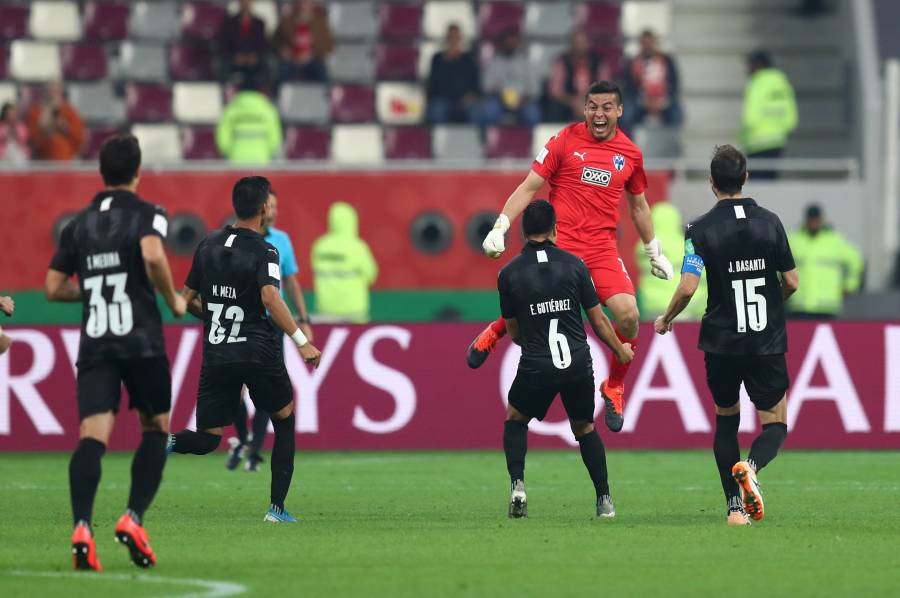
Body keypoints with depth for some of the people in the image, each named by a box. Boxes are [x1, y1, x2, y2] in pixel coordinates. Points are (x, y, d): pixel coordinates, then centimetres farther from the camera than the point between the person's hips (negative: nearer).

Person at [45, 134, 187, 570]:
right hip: (141, 341, -3)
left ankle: (82, 528, -30)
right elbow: (153, 256, -21)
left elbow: (53, 288, 15)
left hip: (94, 345, 3)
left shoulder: (79, 224, 14)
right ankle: (133, 519, -1)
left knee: (92, 436, -9)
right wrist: (173, 300, -5)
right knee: (156, 429, 15)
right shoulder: (147, 214, 0)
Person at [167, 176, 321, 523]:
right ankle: (277, 507, 13)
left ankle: (168, 442, -29)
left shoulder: (208, 245, 10)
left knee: (207, 440, 6)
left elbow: (187, 299, 16)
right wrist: (301, 342, -24)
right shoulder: (263, 251, -8)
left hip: (216, 355, 4)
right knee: (285, 421, 19)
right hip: (259, 353, -4)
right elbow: (270, 297, -24)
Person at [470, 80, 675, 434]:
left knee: (628, 315, -16)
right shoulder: (565, 140, 1)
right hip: (558, 241, -2)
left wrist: (654, 252, 26)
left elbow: (638, 206, 23)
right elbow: (529, 188, 1)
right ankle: (494, 332, 29)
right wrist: (500, 227, -8)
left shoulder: (630, 154, 10)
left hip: (602, 248, 2)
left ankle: (614, 388, 8)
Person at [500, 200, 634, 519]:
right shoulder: (574, 265, 0)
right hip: (578, 365, 1)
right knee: (584, 428, 22)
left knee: (515, 420, 23)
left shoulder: (508, 274, 0)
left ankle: (517, 486, 4)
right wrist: (621, 350, 23)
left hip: (536, 367, -1)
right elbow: (598, 320, 5)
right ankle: (604, 501, 16)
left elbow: (513, 331, 11)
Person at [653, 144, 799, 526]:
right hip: (768, 343, 0)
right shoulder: (770, 222, -1)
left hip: (721, 344, 0)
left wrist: (665, 319, 3)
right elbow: (791, 282, 3)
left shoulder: (701, 230, -8)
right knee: (775, 425, 10)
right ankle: (751, 466, -24)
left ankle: (736, 506, 10)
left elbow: (688, 288, -16)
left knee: (726, 420, 19)